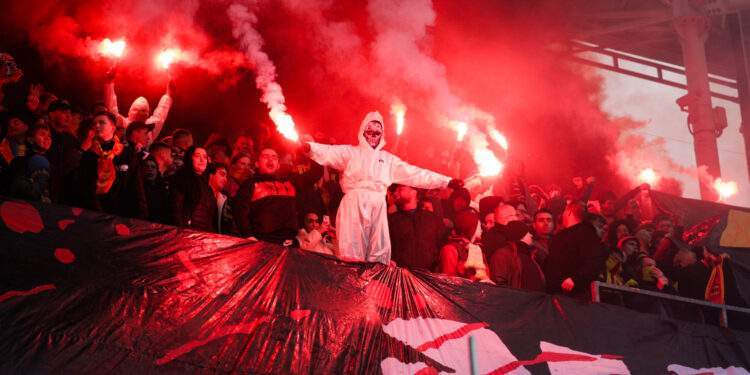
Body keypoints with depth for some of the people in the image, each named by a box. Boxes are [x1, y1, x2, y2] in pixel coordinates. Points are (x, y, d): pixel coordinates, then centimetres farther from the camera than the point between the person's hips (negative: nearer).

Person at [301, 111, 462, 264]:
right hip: (354, 204, -4)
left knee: (381, 252, -4)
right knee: (352, 250, -12)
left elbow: (415, 174, 24)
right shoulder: (350, 152, 13)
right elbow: (330, 154, -6)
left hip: (378, 206, 4)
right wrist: (310, 147, -29)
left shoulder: (388, 159, 25)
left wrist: (446, 182, 19)